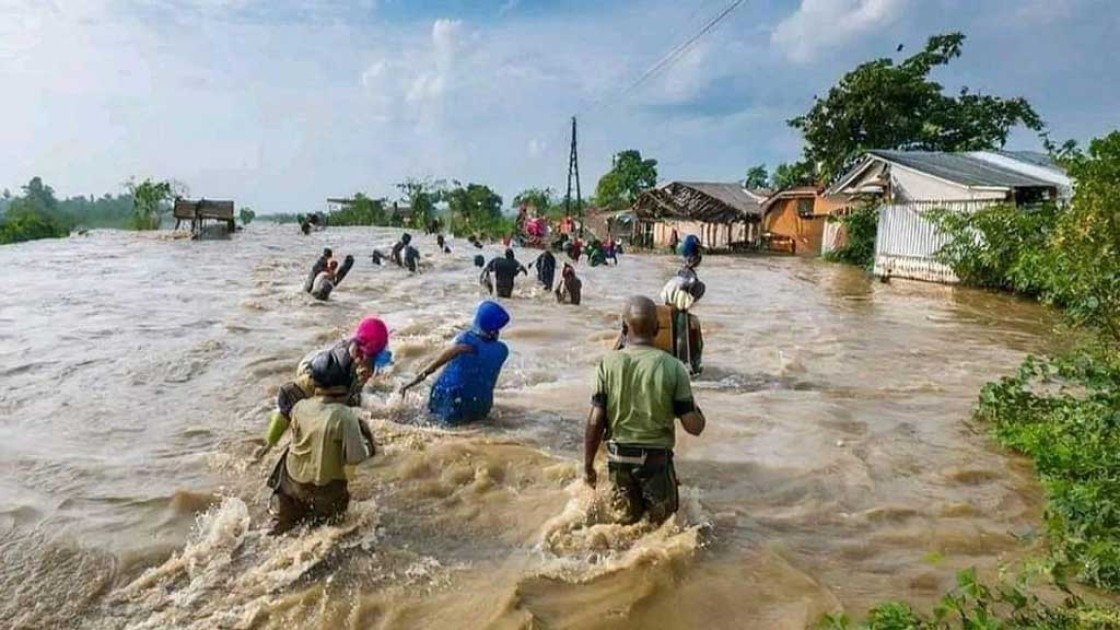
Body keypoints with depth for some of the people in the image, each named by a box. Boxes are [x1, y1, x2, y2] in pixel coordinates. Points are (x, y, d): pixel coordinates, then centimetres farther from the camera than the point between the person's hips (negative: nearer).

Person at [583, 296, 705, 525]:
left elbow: (595, 422, -8)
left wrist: (588, 465, 4)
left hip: (619, 457, 2)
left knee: (626, 526, 20)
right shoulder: (672, 367, -11)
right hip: (657, 458, -2)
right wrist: (699, 413, 12)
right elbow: (694, 426, -9)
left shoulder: (608, 363, -8)